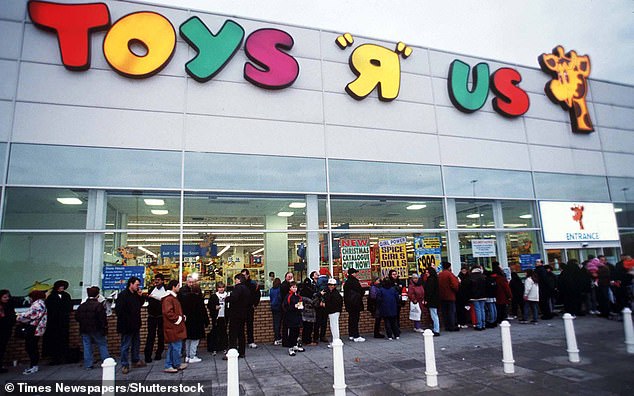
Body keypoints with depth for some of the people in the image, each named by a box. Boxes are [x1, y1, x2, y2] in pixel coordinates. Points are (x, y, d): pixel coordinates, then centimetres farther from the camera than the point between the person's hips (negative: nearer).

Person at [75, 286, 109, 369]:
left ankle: (88, 365, 13)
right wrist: (105, 326, -5)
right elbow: (102, 318, -16)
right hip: (96, 330, -5)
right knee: (102, 345, 5)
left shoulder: (82, 306, 4)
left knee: (87, 347, 10)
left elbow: (77, 317, 10)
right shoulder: (98, 305, -14)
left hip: (84, 330, 5)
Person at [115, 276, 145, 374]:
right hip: (127, 326, -8)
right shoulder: (123, 295, -15)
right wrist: (125, 324, -19)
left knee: (136, 344, 17)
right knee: (125, 346, 2)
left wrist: (140, 296, 1)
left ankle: (136, 360, 30)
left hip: (135, 325, 8)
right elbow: (119, 311, -18)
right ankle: (124, 365, 12)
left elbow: (140, 304, 19)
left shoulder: (135, 294, 9)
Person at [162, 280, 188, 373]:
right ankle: (177, 365, 12)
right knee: (176, 346, -1)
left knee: (172, 347, 15)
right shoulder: (168, 299, -17)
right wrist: (178, 319, -16)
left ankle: (168, 366, 21)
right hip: (173, 327, -11)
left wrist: (182, 317, 12)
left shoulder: (173, 297, 17)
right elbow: (168, 313, -25)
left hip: (175, 327, 11)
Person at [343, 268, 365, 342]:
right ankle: (356, 336, -3)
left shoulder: (347, 282, 10)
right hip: (355, 303, -9)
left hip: (349, 304, 9)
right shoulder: (354, 282, -17)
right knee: (355, 319, -6)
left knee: (351, 319, 14)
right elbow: (361, 291, -13)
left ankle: (351, 335, 21)